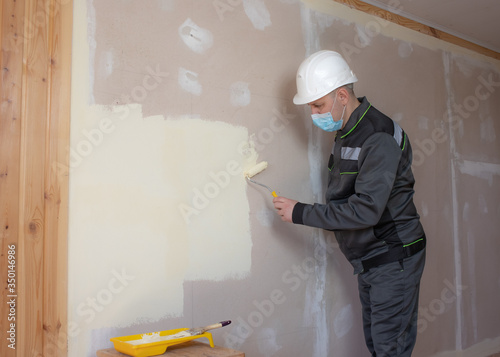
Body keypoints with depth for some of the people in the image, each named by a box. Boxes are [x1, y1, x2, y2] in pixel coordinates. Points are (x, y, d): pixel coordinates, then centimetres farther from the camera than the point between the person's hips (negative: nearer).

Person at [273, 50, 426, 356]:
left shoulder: (380, 138, -21)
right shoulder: (346, 133, 9)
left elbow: (365, 210, -27)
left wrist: (300, 213, -22)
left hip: (394, 259, -9)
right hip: (368, 262, 9)